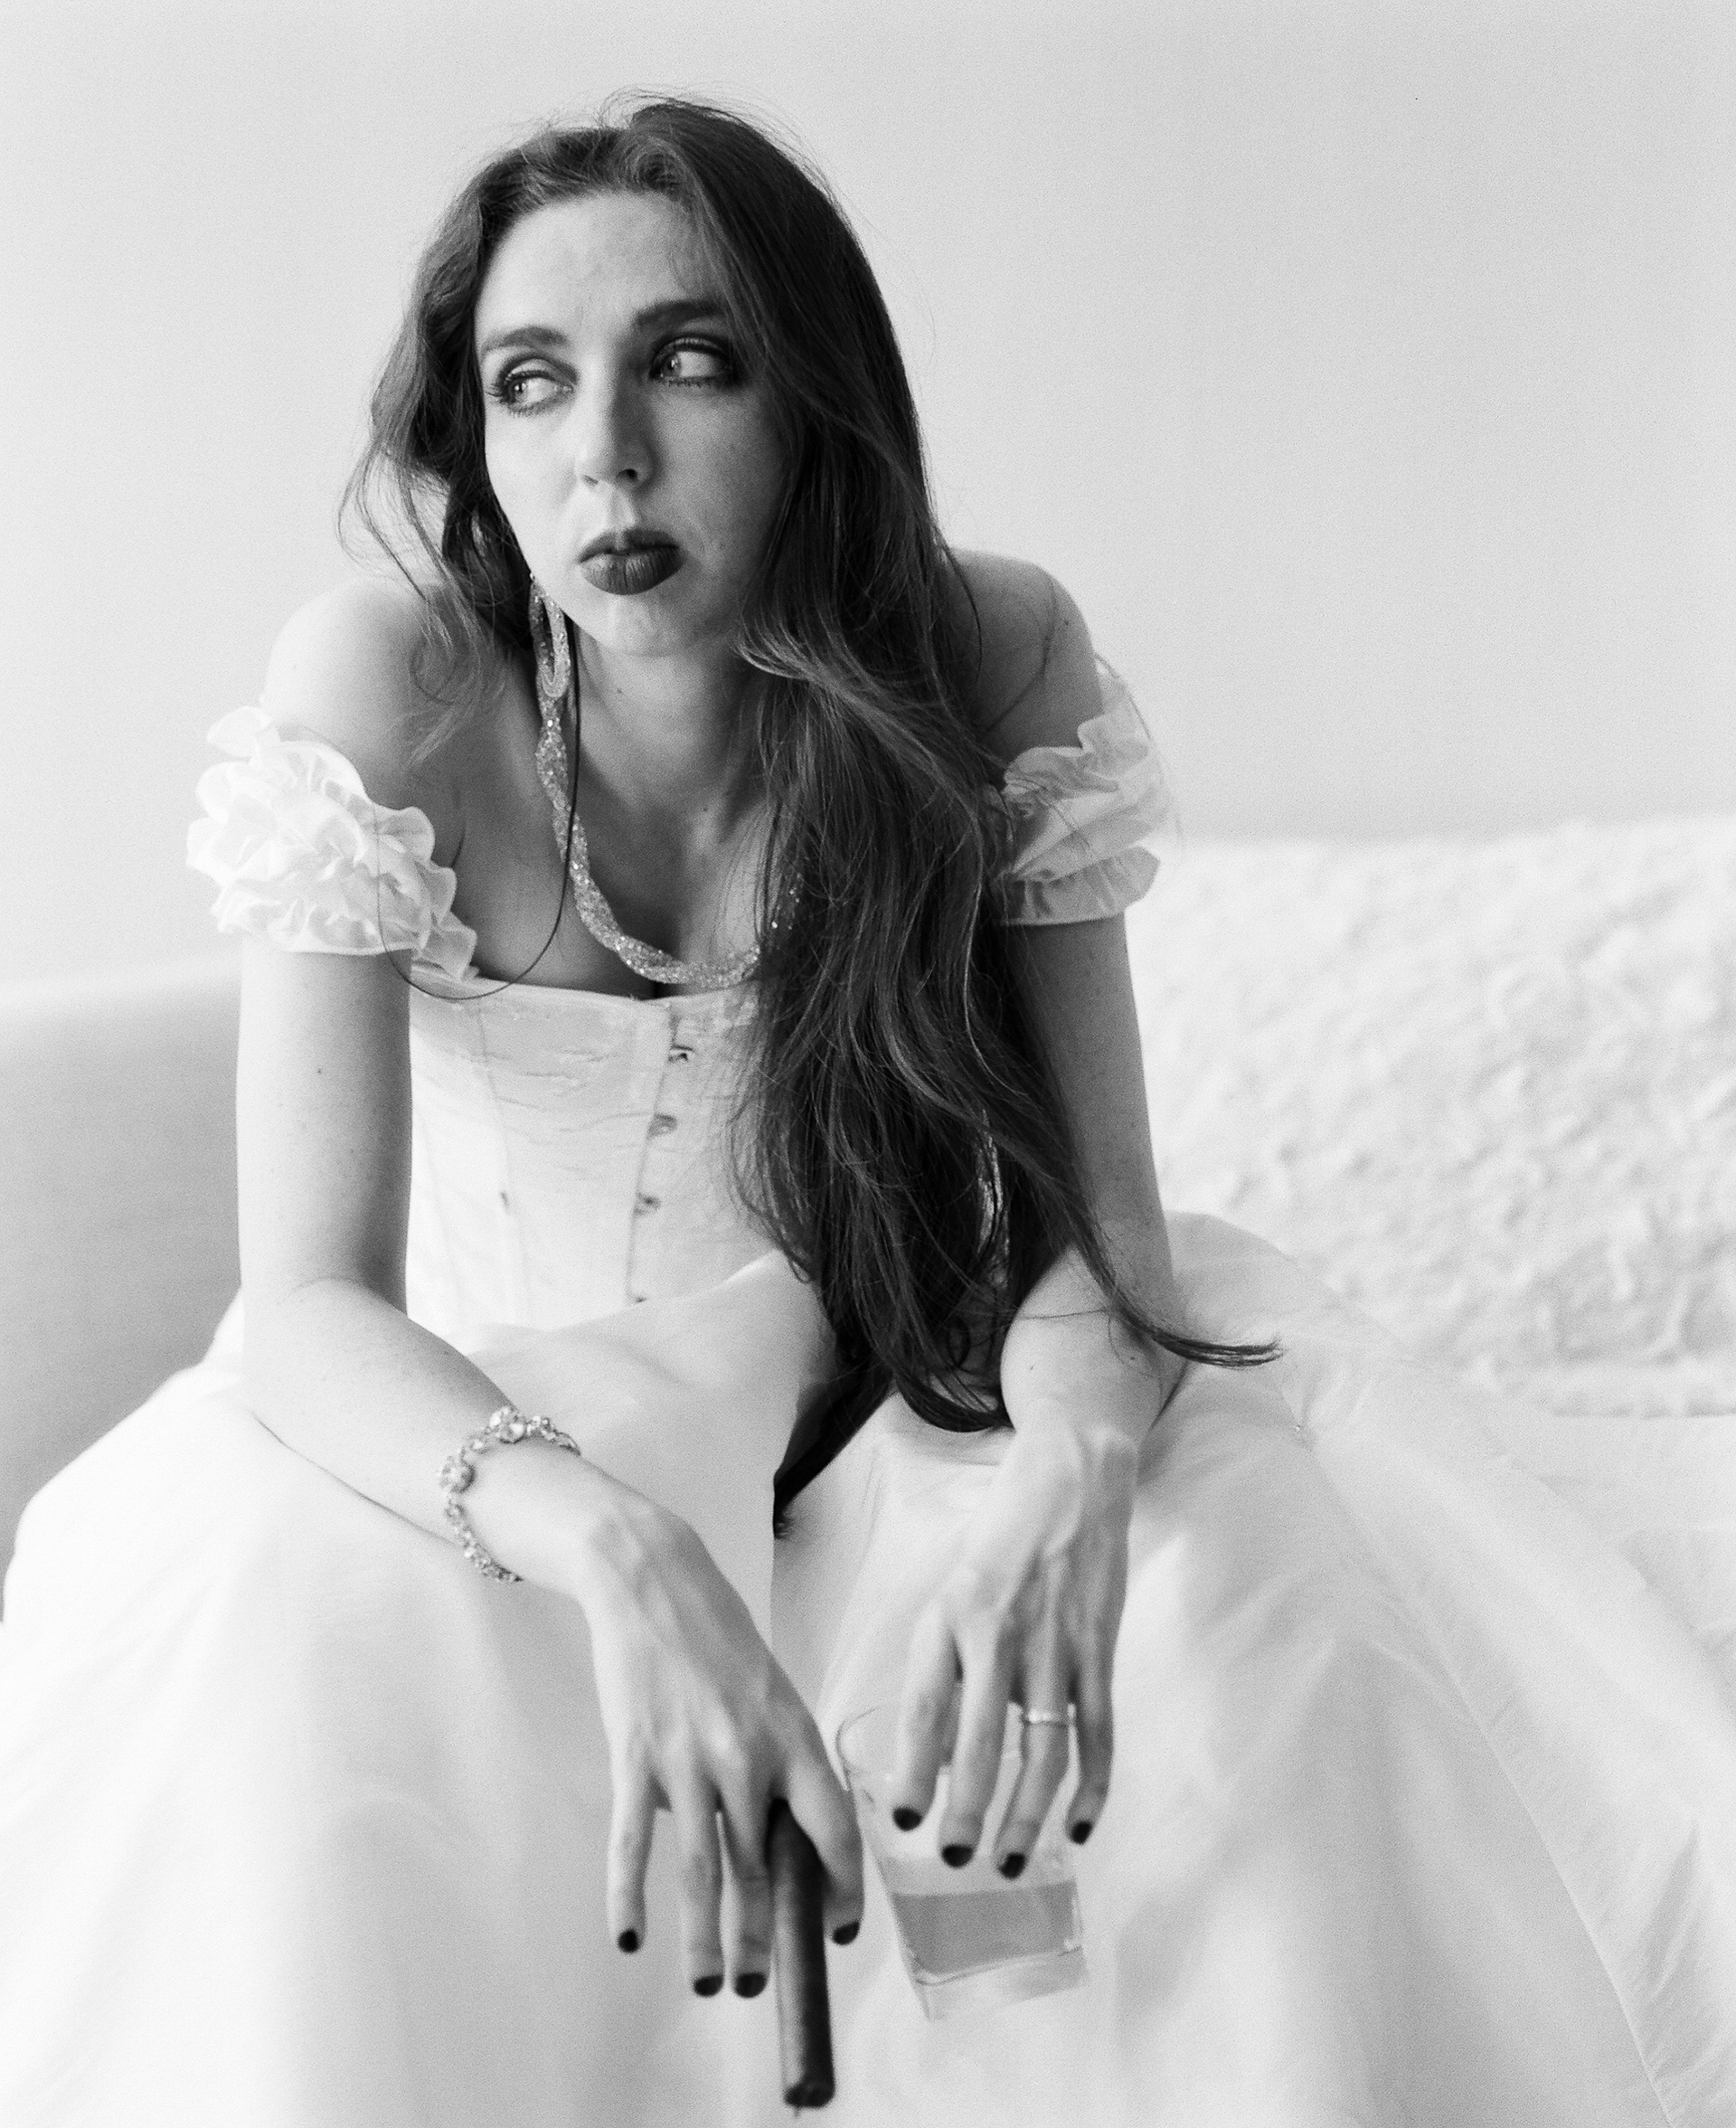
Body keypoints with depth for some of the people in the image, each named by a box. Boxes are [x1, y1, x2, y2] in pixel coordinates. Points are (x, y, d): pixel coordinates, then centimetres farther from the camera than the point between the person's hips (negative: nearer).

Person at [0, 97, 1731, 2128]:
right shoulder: (385, 694, -20)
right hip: (498, 1446, -1)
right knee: (274, 1648, -32)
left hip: (912, 1421, 2)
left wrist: (1073, 1466, -39)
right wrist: (620, 1554, -46)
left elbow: (1092, 1206, -14)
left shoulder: (990, 661, -14)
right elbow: (303, 1304, -26)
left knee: (1256, 1570, -27)